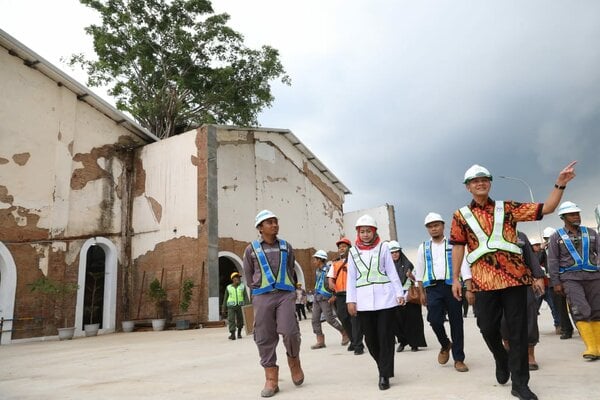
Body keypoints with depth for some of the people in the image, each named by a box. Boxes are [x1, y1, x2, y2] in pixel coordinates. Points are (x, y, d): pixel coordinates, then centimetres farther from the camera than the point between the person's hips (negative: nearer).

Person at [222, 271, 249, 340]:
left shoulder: (242, 286, 4)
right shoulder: (228, 287, 5)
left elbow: (246, 297, -1)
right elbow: (225, 298, 9)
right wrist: (224, 308, 6)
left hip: (240, 306, 1)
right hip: (231, 306, -1)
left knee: (240, 320, 8)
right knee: (231, 320, -13)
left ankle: (239, 333, 29)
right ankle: (232, 335, -15)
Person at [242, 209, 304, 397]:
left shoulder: (286, 247, 10)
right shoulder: (251, 249, 5)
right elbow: (249, 276, 13)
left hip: (285, 295, 0)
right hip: (262, 297, 0)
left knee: (290, 332, -13)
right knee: (265, 338, 0)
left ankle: (293, 359, 17)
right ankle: (271, 379, 9)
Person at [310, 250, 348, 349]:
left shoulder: (328, 269, -15)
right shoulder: (317, 270, 11)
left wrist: (334, 296, -19)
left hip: (325, 298, -8)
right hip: (316, 298, 8)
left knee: (329, 318, -6)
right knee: (315, 319, 3)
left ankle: (345, 333, 13)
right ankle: (320, 341, 7)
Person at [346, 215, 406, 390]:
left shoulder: (383, 247, 4)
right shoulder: (353, 251, 8)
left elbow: (392, 272, 4)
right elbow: (351, 278, 8)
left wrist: (400, 293, 1)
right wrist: (350, 300, 4)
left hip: (385, 298, -2)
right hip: (364, 300, 2)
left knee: (385, 336, -2)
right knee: (370, 338, 7)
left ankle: (384, 374, 8)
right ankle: (384, 367, 30)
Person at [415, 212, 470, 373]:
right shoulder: (423, 247, 11)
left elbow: (464, 266, -2)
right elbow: (419, 271, 14)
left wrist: (469, 289, -11)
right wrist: (421, 292, 10)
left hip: (452, 286, -1)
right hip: (433, 288, 1)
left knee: (456, 322, 3)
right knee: (435, 319, -12)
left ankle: (458, 359, 17)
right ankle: (445, 345, 19)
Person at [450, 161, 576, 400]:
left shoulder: (507, 208, 8)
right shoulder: (461, 216, 6)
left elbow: (546, 209, 5)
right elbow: (458, 247, 5)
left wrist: (560, 184, -8)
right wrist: (456, 278, 2)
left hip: (514, 276, 1)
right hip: (484, 280, 0)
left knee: (517, 330, 3)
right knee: (487, 326, 2)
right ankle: (501, 359, 34)